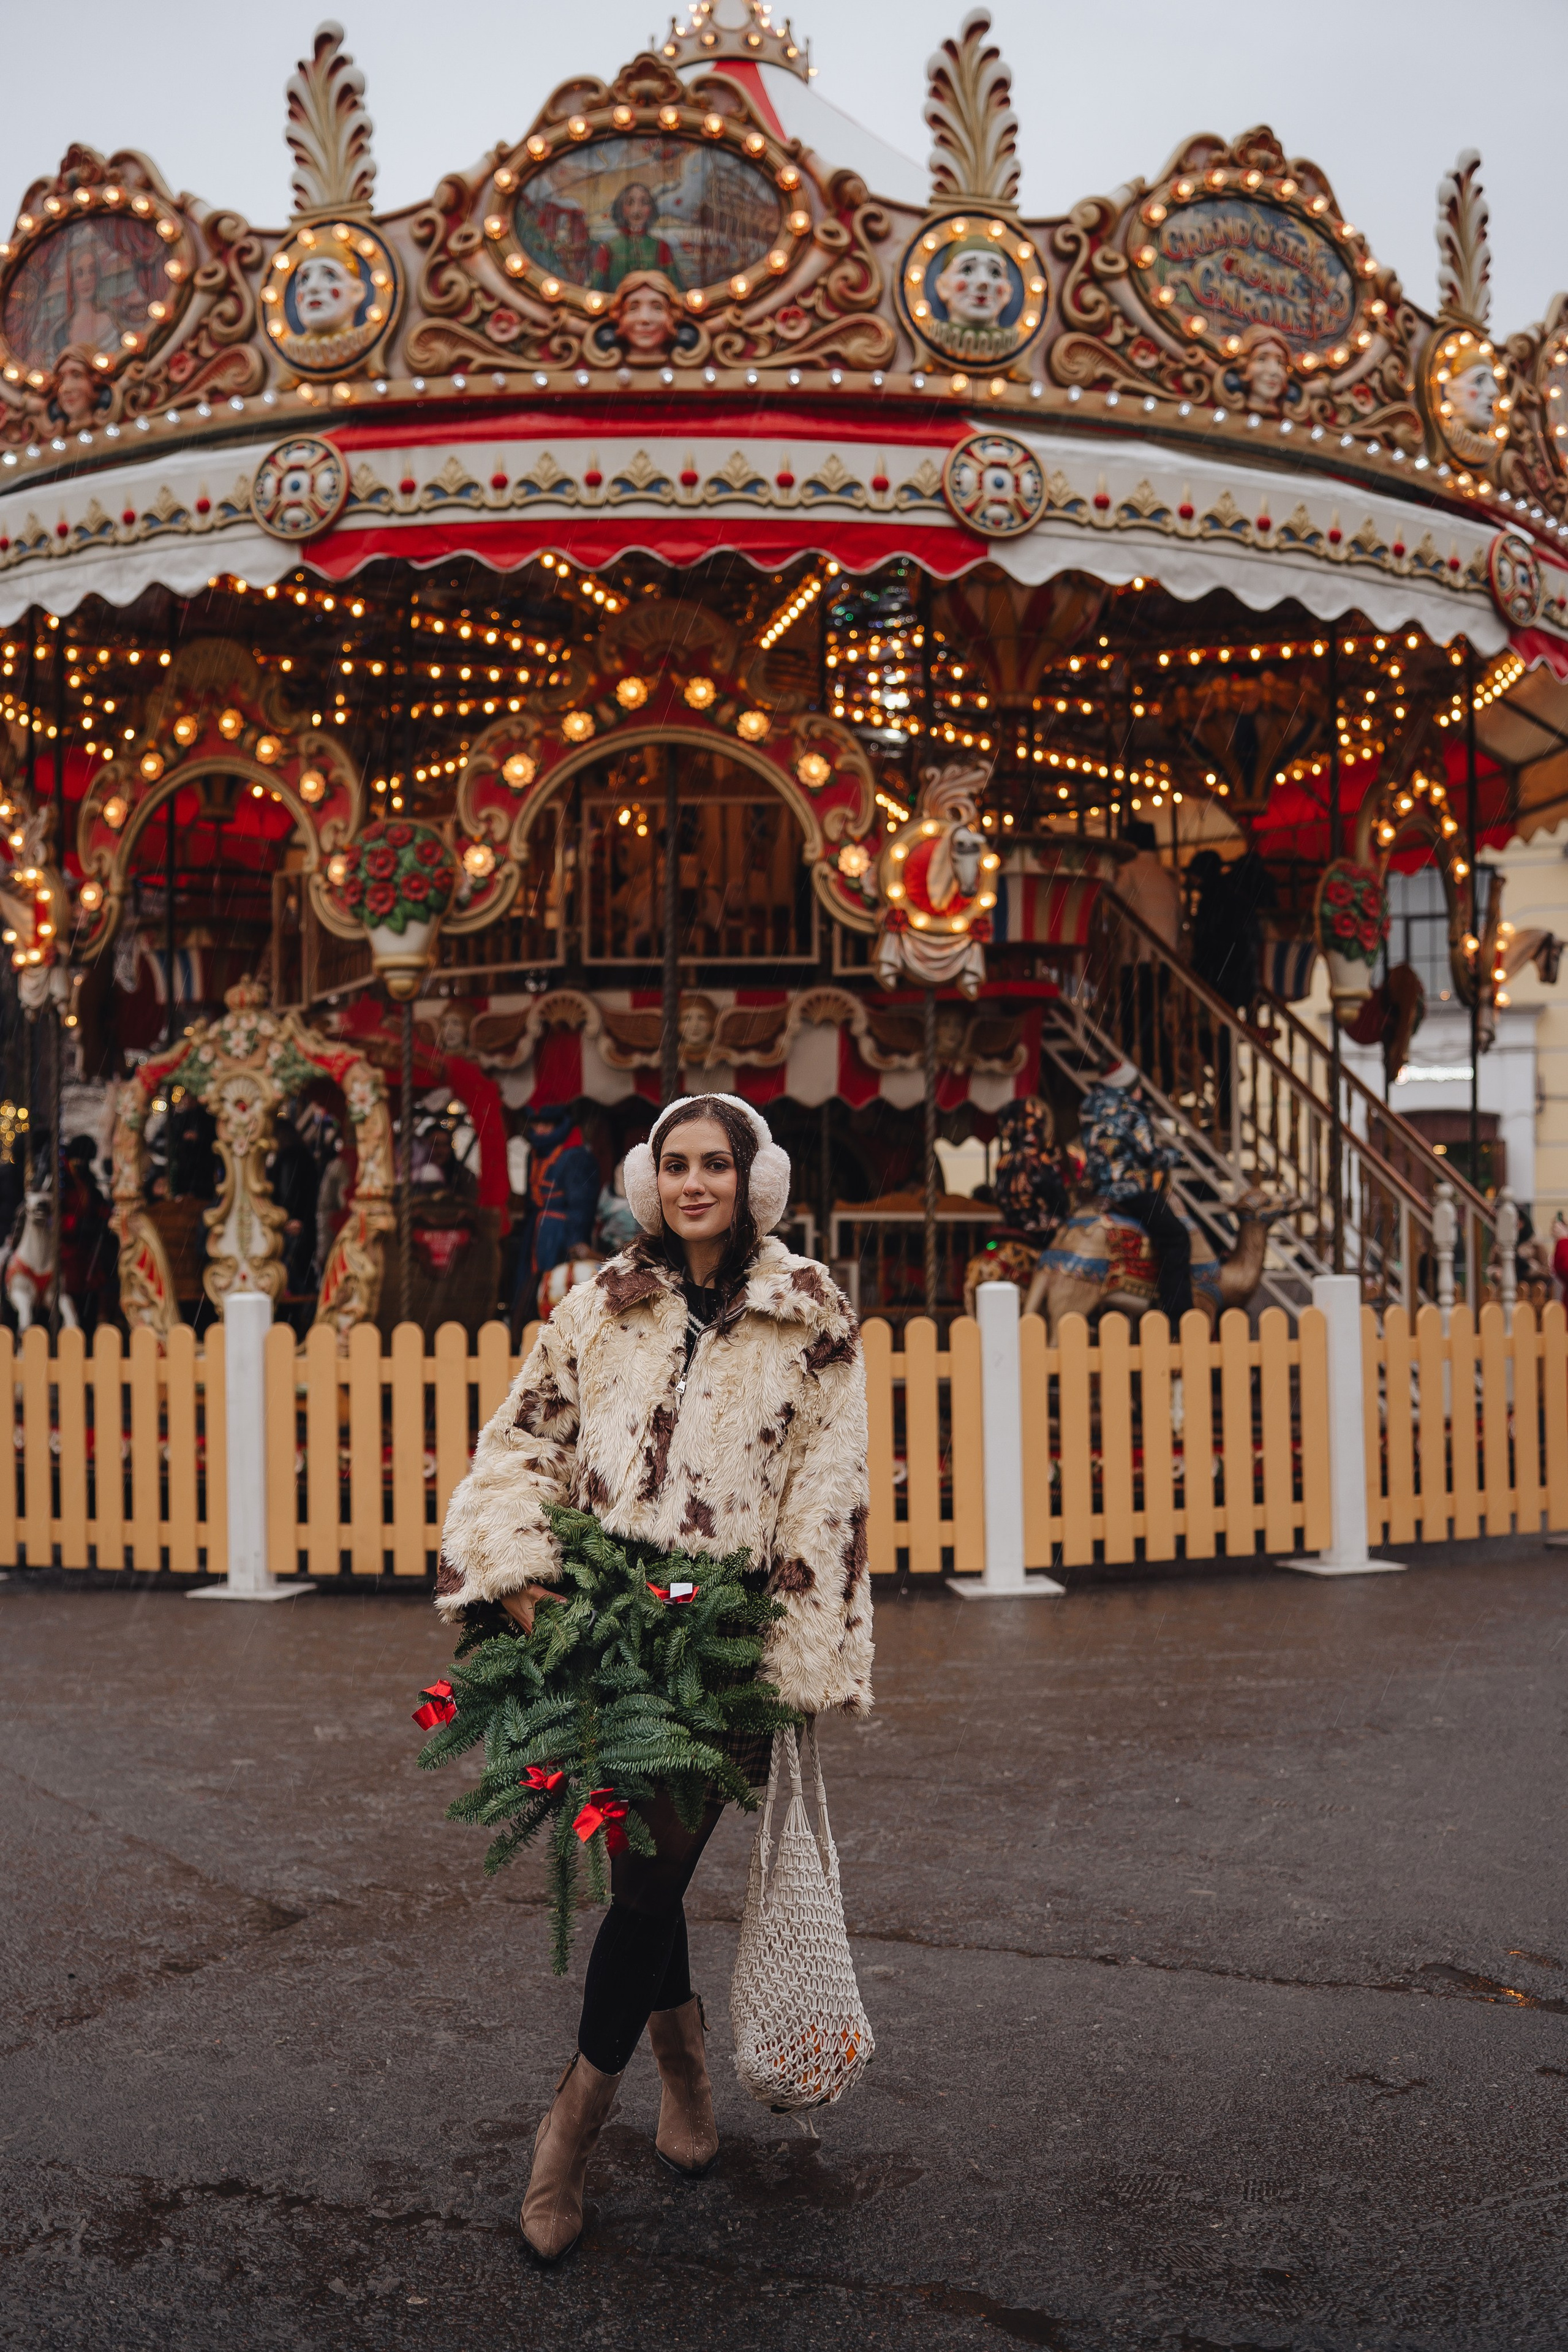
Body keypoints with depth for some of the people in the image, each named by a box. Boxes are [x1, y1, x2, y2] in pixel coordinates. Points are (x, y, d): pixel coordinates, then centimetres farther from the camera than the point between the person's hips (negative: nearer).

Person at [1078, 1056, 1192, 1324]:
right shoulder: (1130, 1112, -16)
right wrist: (1173, 1153, 8)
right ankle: (1176, 1316, -14)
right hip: (1129, 1189, -10)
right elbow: (1153, 1156, -13)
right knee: (1176, 1238, -9)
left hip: (1098, 1187, 10)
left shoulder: (1091, 1104, 8)